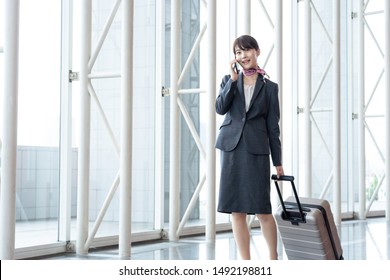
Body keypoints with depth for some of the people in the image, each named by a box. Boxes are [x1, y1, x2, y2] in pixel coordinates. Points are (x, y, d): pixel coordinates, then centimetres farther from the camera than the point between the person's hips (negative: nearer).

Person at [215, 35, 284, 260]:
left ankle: (273, 258, 19)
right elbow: (220, 108, -6)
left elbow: (273, 127, 5)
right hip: (232, 148, 2)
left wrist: (278, 161, 3)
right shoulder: (229, 80, 11)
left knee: (262, 210, -2)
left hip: (257, 151, -2)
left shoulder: (269, 87, 5)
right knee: (236, 210, 2)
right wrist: (233, 79, -11)